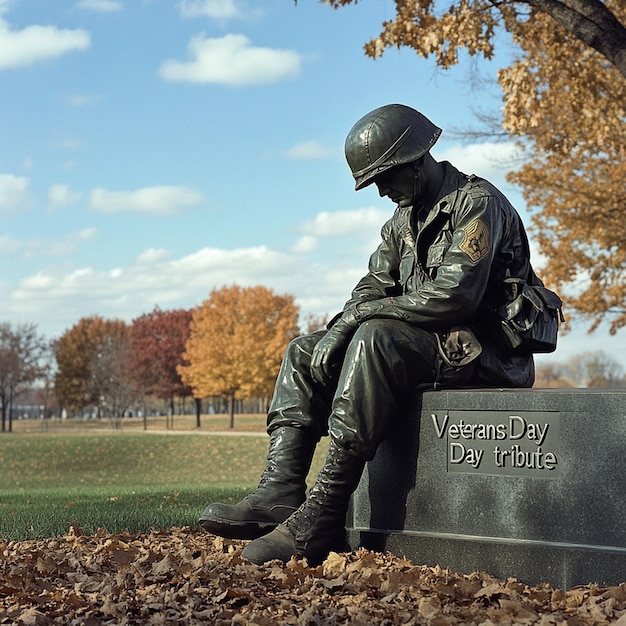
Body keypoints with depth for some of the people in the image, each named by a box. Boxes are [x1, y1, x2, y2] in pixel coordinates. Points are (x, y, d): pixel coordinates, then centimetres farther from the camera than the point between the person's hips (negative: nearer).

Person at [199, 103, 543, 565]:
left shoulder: (477, 203, -11)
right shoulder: (404, 220, 17)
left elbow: (455, 296, -23)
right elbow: (372, 289, 13)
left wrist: (363, 314, -16)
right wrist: (339, 329, -10)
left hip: (481, 351, -9)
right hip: (424, 347, 9)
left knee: (374, 339, -34)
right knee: (305, 354, 0)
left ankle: (322, 517, -36)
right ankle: (279, 493, -19)